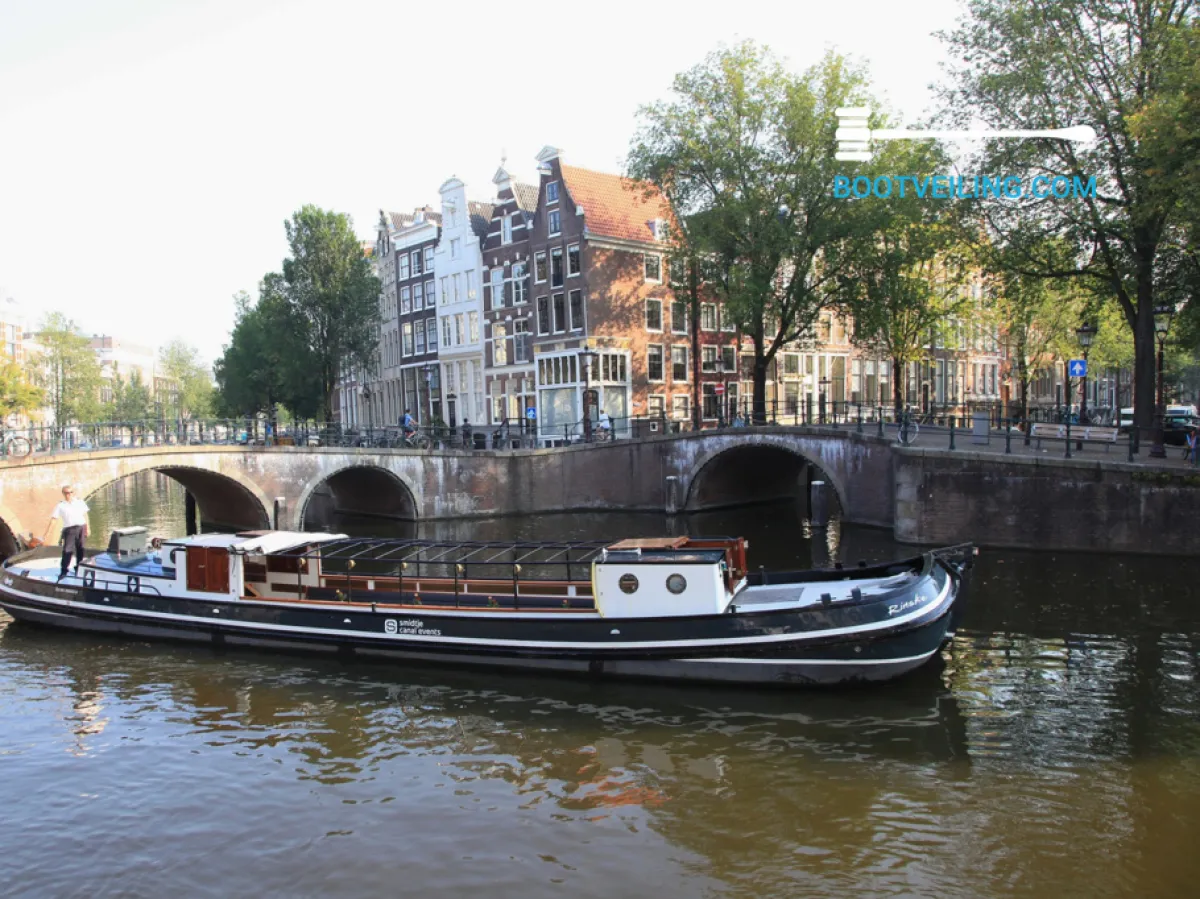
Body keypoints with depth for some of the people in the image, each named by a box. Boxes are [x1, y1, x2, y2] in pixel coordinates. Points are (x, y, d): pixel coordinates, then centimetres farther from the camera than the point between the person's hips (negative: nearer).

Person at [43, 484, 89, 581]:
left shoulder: (80, 503, 6)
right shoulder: (60, 506, 0)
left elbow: (85, 515, 12)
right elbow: (53, 519, -2)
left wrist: (87, 529, 9)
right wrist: (47, 533, -8)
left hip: (81, 528, 2)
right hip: (69, 529, -2)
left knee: (80, 550, 8)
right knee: (67, 550, -7)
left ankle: (78, 568, 22)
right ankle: (64, 571, -1)